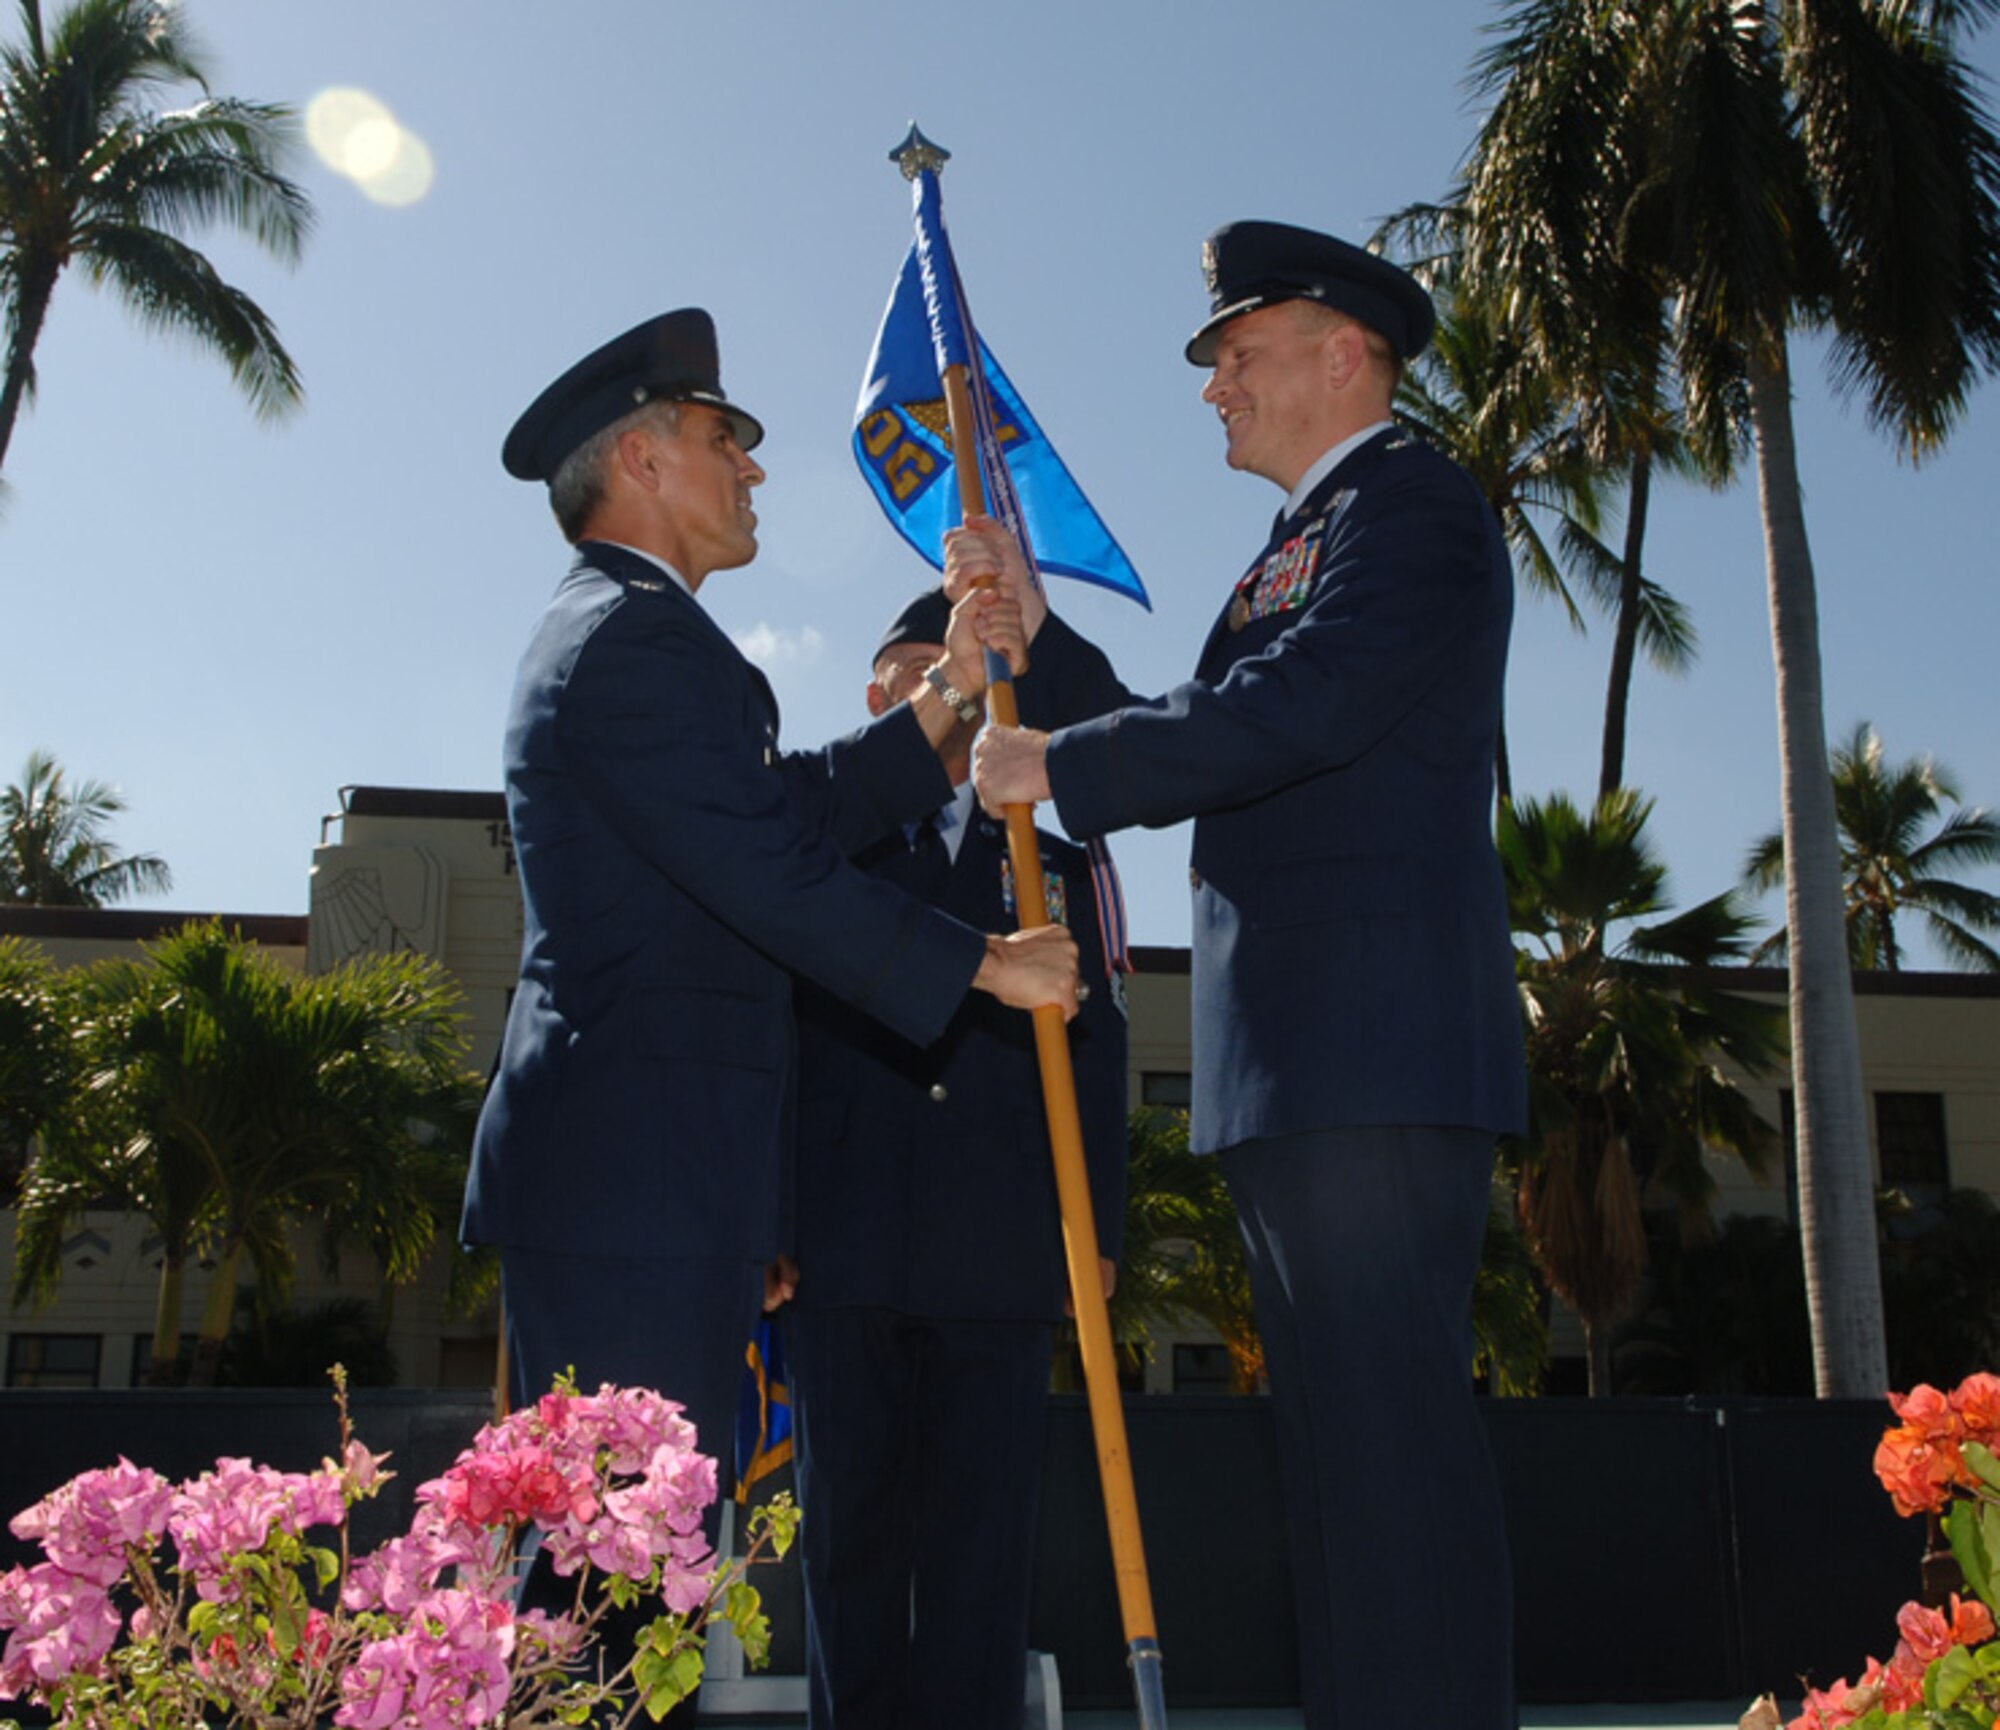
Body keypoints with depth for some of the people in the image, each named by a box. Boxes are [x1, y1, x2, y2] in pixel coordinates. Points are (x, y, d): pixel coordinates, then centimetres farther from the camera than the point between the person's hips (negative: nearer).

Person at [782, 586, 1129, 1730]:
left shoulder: (1061, 867, 18)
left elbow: (1098, 1057, 12)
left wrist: (1096, 1228, 1)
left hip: (1003, 1260, 1)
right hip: (843, 1249, -1)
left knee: (983, 1544, 2)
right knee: (849, 1537, 6)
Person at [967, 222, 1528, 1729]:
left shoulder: (1412, 501, -2)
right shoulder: (1291, 553, 27)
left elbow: (1298, 709, -18)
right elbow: (1196, 754, 21)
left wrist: (1056, 766, -11)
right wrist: (1038, 633, 14)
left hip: (1379, 1045, -10)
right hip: (1291, 1067, 10)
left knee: (1393, 1426, -11)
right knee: (1338, 1434, 11)